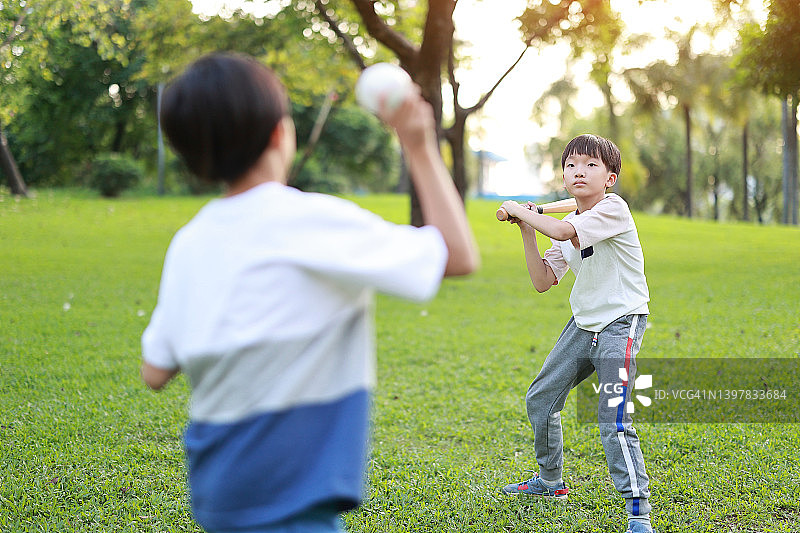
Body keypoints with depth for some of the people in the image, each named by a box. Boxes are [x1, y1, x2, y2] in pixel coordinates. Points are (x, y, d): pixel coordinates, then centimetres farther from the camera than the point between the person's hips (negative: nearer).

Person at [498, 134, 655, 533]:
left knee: (613, 421, -20)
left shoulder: (613, 209, -16)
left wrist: (518, 210, -14)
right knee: (540, 398, 16)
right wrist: (526, 231, -3)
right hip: (583, 324, 8)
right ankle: (550, 481, 35)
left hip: (621, 324, -8)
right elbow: (542, 281, 5)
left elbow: (561, 231, -31)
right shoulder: (568, 225, 6)